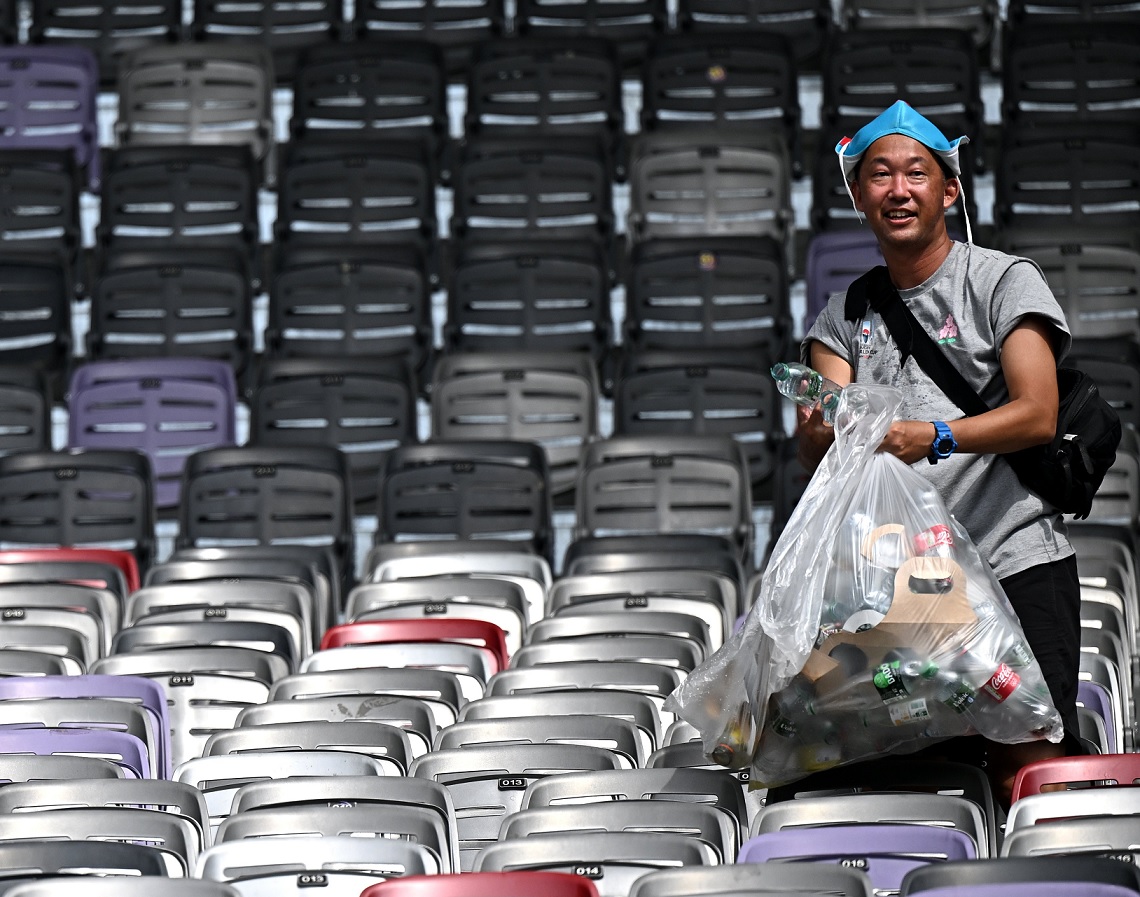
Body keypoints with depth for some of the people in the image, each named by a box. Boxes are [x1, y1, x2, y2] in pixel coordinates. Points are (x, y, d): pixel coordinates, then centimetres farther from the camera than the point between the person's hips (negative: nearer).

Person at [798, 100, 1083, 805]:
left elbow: (1037, 415, -9)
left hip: (1016, 560, -4)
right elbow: (813, 453, 4)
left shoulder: (1005, 281, 4)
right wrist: (824, 433, -22)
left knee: (1029, 765, -15)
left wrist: (934, 438, -26)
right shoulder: (846, 316, 17)